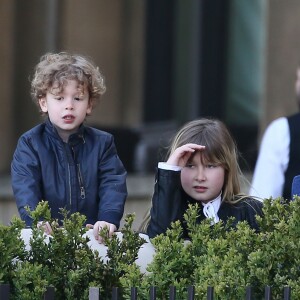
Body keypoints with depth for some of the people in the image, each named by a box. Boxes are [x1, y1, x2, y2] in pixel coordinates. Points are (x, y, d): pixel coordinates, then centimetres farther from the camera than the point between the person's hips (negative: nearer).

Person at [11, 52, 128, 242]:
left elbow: (113, 185, -3)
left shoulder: (102, 143, 11)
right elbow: (25, 189, -9)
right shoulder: (30, 144, 5)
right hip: (46, 239, -1)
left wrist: (109, 219, -23)